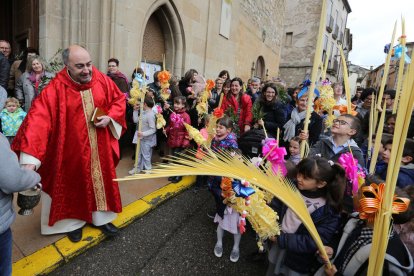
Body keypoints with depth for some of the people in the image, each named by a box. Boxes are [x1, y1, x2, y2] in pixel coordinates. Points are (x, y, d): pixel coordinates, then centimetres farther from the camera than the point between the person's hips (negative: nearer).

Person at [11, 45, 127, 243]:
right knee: (73, 186, 15)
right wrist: (30, 158, -37)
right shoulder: (55, 89, -19)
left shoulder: (102, 80, -7)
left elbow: (119, 99, 6)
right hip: (71, 150, -3)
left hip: (99, 149, 3)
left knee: (101, 181, 17)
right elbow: (38, 120, -27)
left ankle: (101, 218, 38)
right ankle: (74, 222, 40)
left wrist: (110, 117, -13)